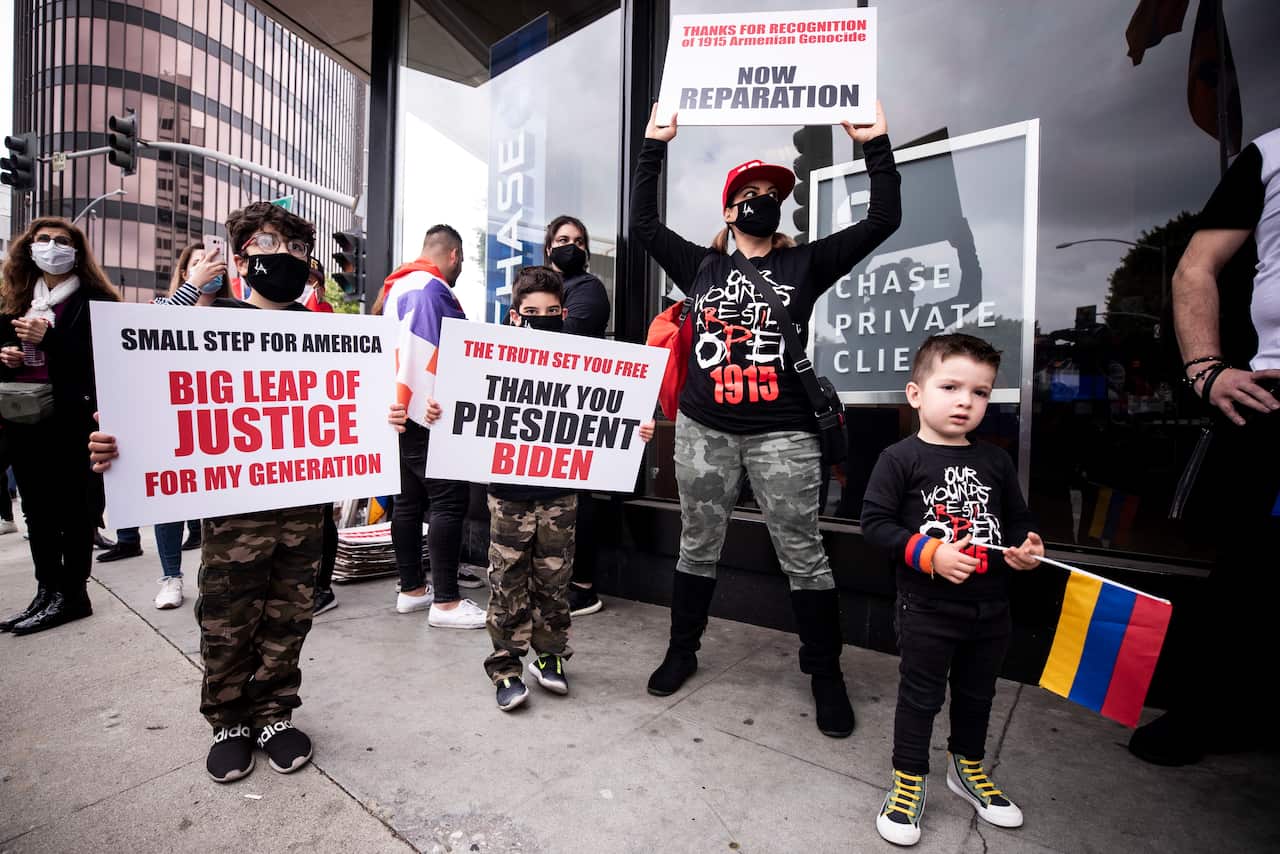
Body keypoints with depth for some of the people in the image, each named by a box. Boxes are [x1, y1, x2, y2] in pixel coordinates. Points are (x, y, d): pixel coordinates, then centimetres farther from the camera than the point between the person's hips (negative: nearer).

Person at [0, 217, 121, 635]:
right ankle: (47, 592, 22)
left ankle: (72, 594, 9)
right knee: (37, 511, 12)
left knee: (74, 511, 0)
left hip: (73, 420, -7)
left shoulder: (95, 301, -4)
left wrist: (51, 338, -23)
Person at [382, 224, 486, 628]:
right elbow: (442, 354, -18)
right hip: (429, 415, -10)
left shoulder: (397, 287, 20)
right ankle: (445, 601, -4)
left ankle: (411, 589, 21)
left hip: (400, 411, 10)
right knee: (449, 500, -8)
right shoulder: (433, 288, -11)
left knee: (409, 499, 12)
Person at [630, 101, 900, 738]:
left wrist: (875, 145, 3)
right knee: (697, 546, 13)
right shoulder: (701, 266, 11)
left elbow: (882, 221, 6)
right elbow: (642, 224, 11)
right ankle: (682, 651, 33)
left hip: (782, 433, -1)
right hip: (703, 430, 2)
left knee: (802, 554, 4)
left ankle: (825, 674, 25)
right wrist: (654, 147, 12)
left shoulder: (804, 264, 8)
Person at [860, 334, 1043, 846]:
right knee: (920, 697, 9)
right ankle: (909, 784, 29)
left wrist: (1026, 545, -7)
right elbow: (875, 523, -16)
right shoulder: (901, 459, -14)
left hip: (991, 609, 6)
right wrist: (929, 553, -24)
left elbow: (1017, 518, 13)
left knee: (977, 693, 24)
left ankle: (967, 769, 47)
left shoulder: (995, 461, 3)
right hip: (928, 610, -5)